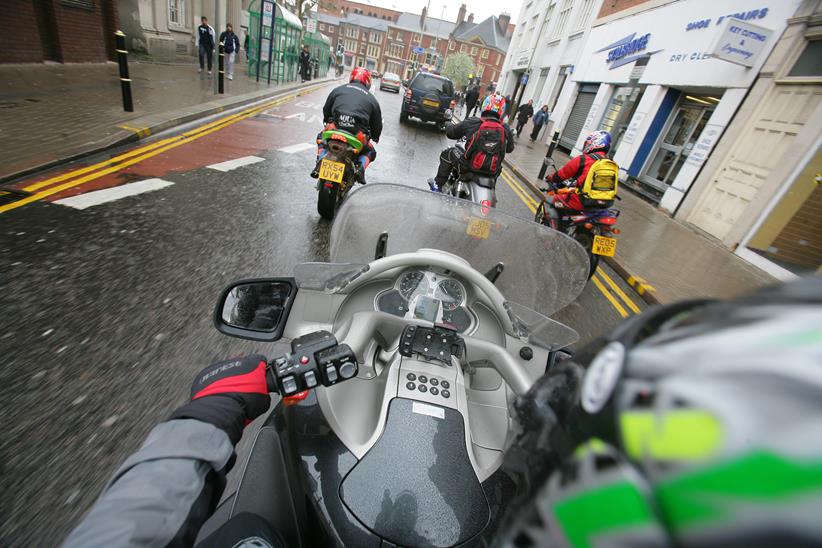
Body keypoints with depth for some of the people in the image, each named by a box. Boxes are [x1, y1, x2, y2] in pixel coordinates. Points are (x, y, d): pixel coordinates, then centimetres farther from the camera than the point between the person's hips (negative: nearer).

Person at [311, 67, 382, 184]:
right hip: (358, 136, -1)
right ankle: (360, 168, -2)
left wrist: (328, 122, 48)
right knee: (370, 152, 29)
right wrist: (374, 138, 40)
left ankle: (320, 162, 10)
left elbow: (326, 110, 27)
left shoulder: (338, 89, 19)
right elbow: (378, 124, 20)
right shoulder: (372, 99, 17)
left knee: (321, 138, 35)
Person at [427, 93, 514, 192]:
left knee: (447, 153, 22)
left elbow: (450, 133, 5)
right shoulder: (506, 129, -4)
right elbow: (510, 148, 14)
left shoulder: (472, 122, -9)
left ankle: (438, 185, 27)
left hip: (469, 167, -2)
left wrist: (449, 125, 30)